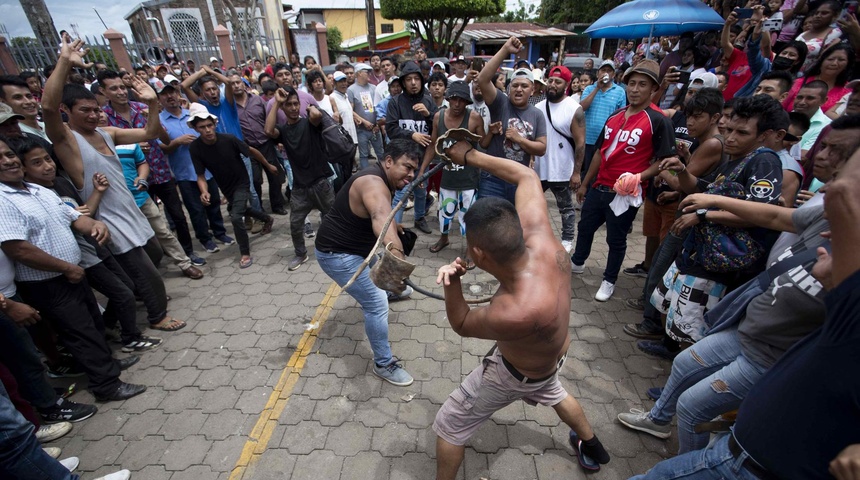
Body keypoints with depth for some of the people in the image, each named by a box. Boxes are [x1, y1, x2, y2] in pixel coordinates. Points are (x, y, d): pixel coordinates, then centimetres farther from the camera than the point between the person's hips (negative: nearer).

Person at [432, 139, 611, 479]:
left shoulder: (513, 314, -47)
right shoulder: (539, 236, -33)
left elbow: (461, 325, -24)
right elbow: (527, 176, -16)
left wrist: (452, 283, -37)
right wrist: (470, 155, -13)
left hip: (516, 373, -7)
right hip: (554, 353, 7)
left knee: (448, 425, 13)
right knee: (553, 393, 41)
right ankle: (592, 448, 66)